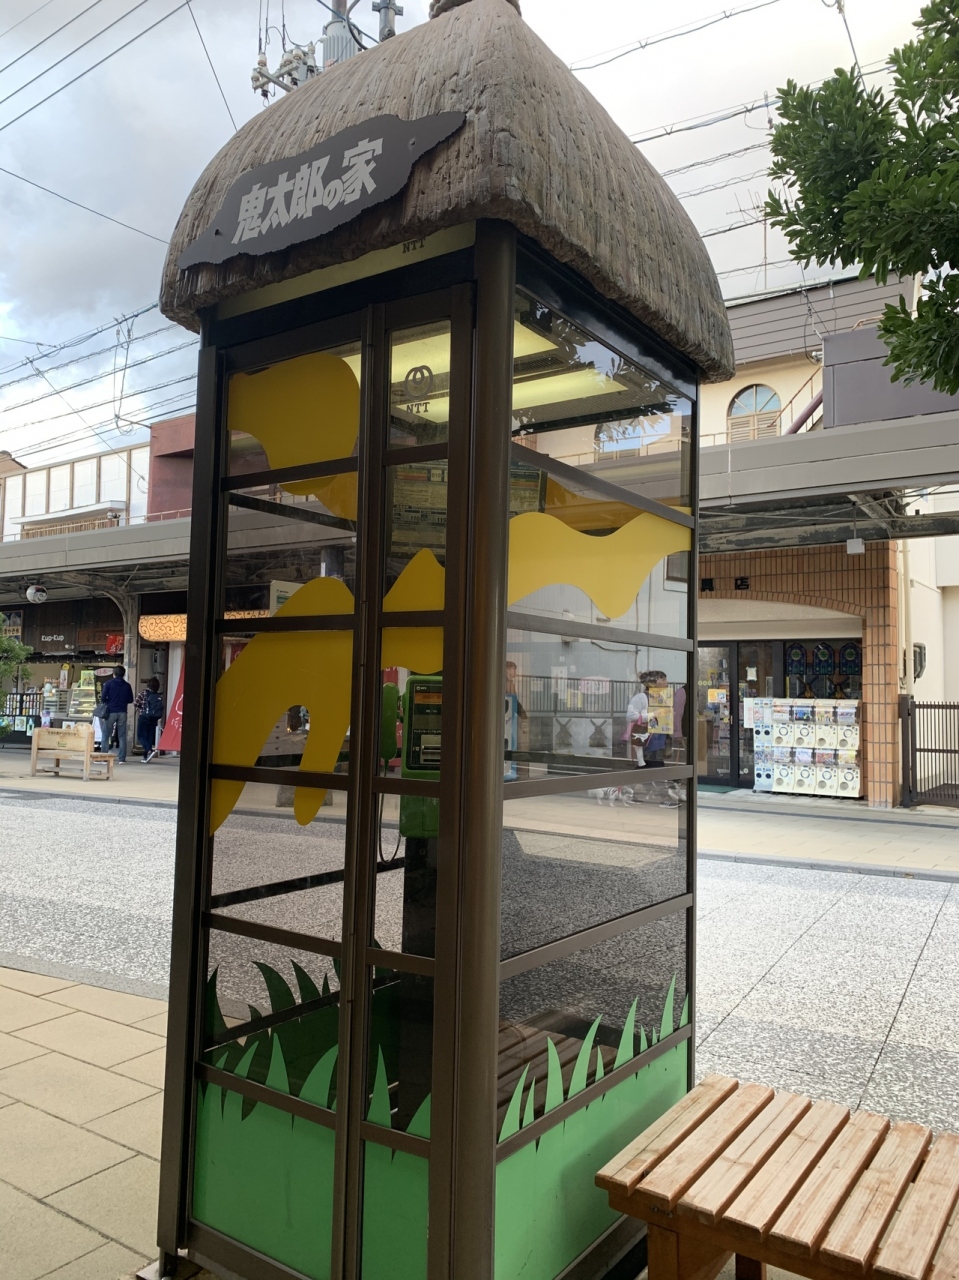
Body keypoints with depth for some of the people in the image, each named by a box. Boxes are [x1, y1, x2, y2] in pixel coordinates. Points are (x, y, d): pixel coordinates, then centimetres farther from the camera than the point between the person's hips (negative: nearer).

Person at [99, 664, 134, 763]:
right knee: (122, 736, 6)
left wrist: (109, 701, 12)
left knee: (106, 735, 6)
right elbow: (130, 700, 7)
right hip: (122, 712, 2)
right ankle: (122, 758, 3)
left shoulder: (109, 683, -4)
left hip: (110, 712, -2)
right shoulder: (127, 686, 3)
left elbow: (103, 698, -8)